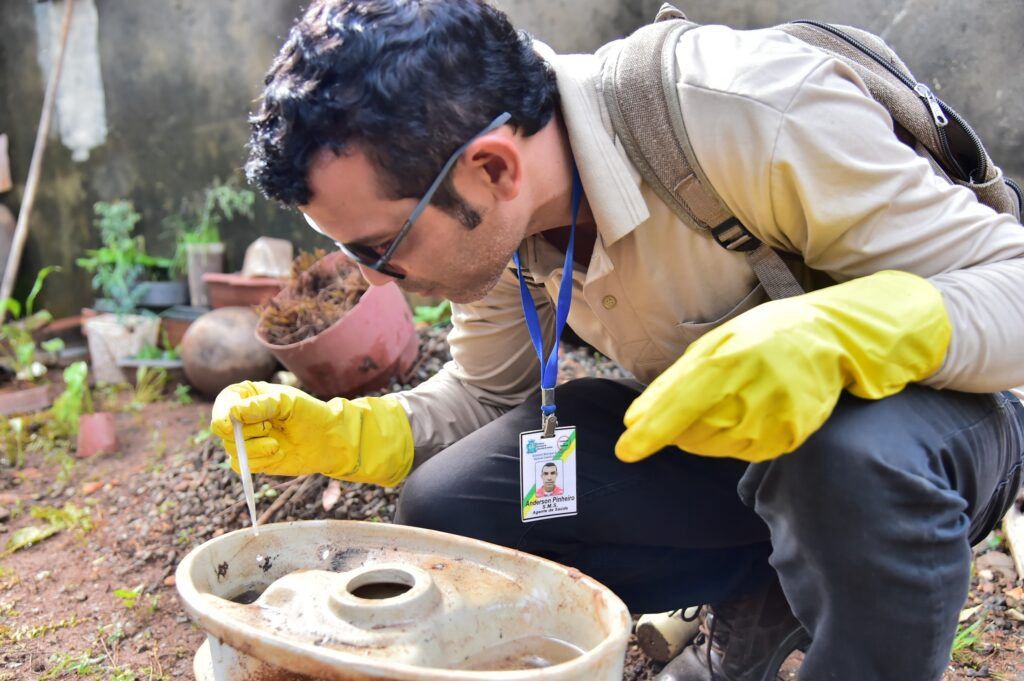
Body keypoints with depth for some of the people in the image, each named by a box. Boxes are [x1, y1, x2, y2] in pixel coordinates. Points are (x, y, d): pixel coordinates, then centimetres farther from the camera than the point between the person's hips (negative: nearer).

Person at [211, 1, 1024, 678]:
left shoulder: (749, 115, -31)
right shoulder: (494, 213, -11)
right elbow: (487, 396, 3)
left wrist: (835, 337, -44)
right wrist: (338, 434, -15)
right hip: (713, 438, 6)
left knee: (858, 459, -40)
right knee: (446, 511, -11)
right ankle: (760, 610, 4)